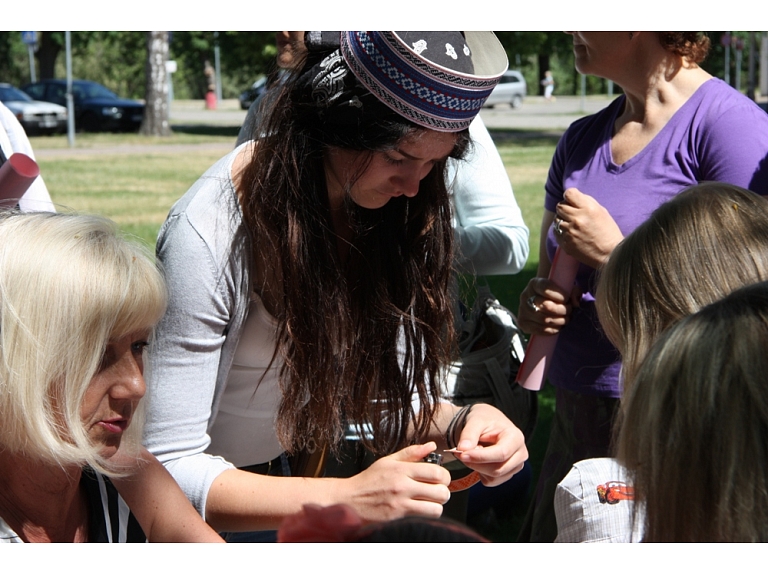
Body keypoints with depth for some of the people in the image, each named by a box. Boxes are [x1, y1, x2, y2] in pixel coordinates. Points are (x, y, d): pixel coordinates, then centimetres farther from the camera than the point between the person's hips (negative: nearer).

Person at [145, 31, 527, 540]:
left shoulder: (393, 211, -11)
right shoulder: (206, 235, -29)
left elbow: (386, 398, -4)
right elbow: (168, 466, -30)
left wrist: (462, 423, -26)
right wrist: (346, 497, -40)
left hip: (290, 469, 6)